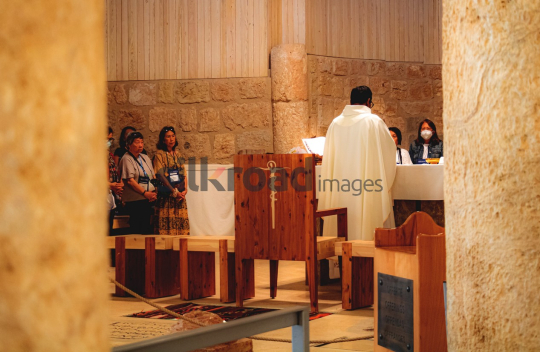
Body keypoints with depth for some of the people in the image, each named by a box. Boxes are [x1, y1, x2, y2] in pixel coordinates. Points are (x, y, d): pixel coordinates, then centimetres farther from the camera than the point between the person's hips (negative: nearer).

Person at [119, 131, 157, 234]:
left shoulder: (145, 158, 16)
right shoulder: (126, 159, -6)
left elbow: (153, 177, 19)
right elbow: (130, 180, -15)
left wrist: (154, 193, 2)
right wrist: (145, 193, -17)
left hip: (148, 199, 7)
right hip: (135, 200, -7)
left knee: (146, 228, 6)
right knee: (137, 229, -9)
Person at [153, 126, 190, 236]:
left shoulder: (177, 154, 16)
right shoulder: (159, 154, -1)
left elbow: (184, 174, 15)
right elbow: (160, 175, -10)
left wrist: (185, 189, -3)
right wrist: (174, 192, -14)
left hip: (180, 195, 6)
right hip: (166, 196, -5)